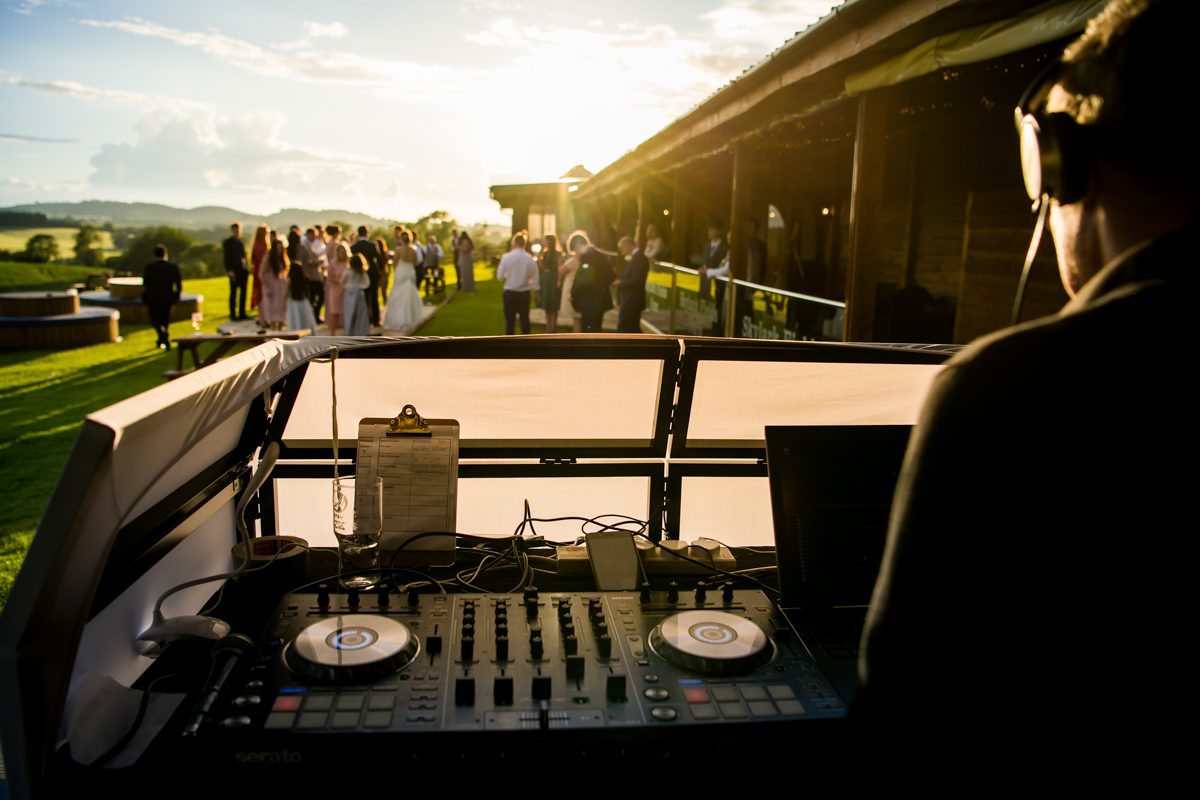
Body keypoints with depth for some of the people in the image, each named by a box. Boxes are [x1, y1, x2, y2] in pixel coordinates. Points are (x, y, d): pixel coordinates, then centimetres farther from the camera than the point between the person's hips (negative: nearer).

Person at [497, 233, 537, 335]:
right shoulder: (530, 258, -6)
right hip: (525, 293, 1)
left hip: (510, 292, -1)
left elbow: (499, 276, -7)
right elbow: (535, 277, -1)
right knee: (525, 319, 10)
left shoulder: (506, 257, -11)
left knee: (510, 320, 7)